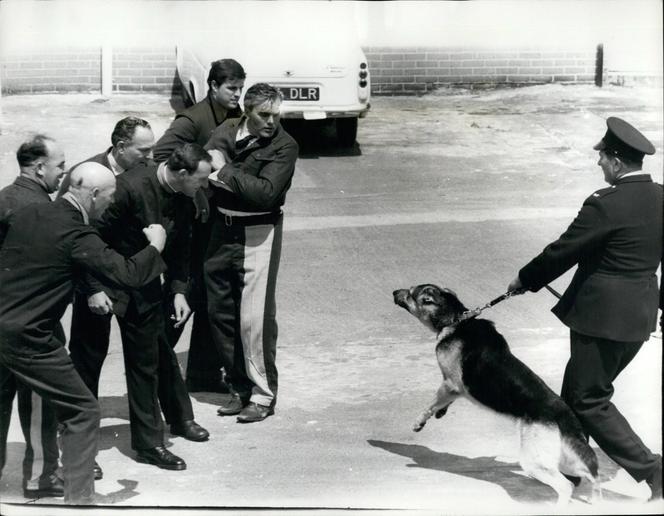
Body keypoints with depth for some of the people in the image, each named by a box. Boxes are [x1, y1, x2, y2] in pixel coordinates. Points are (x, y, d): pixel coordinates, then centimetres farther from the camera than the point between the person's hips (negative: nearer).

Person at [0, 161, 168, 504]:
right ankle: (78, 497, 2)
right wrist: (155, 245, -2)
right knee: (83, 413, 4)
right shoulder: (76, 235, -16)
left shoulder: (27, 214, 6)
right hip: (28, 340, -8)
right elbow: (129, 275, -21)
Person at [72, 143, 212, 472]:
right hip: (102, 282, -6)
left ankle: (149, 442, 25)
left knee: (148, 361, 11)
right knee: (86, 363, 3)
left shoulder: (183, 201, -5)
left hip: (143, 287, 6)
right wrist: (94, 290, -23)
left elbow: (179, 248, 10)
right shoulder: (131, 187, -27)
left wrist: (178, 289, -1)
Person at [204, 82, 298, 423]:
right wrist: (211, 168, -16)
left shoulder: (284, 146, -10)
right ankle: (241, 387, 24)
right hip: (223, 229, 6)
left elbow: (266, 192, -21)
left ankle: (263, 394, 4)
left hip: (258, 233, -6)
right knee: (219, 311, 11)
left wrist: (226, 173, -18)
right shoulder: (225, 132, 5)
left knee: (255, 317, -8)